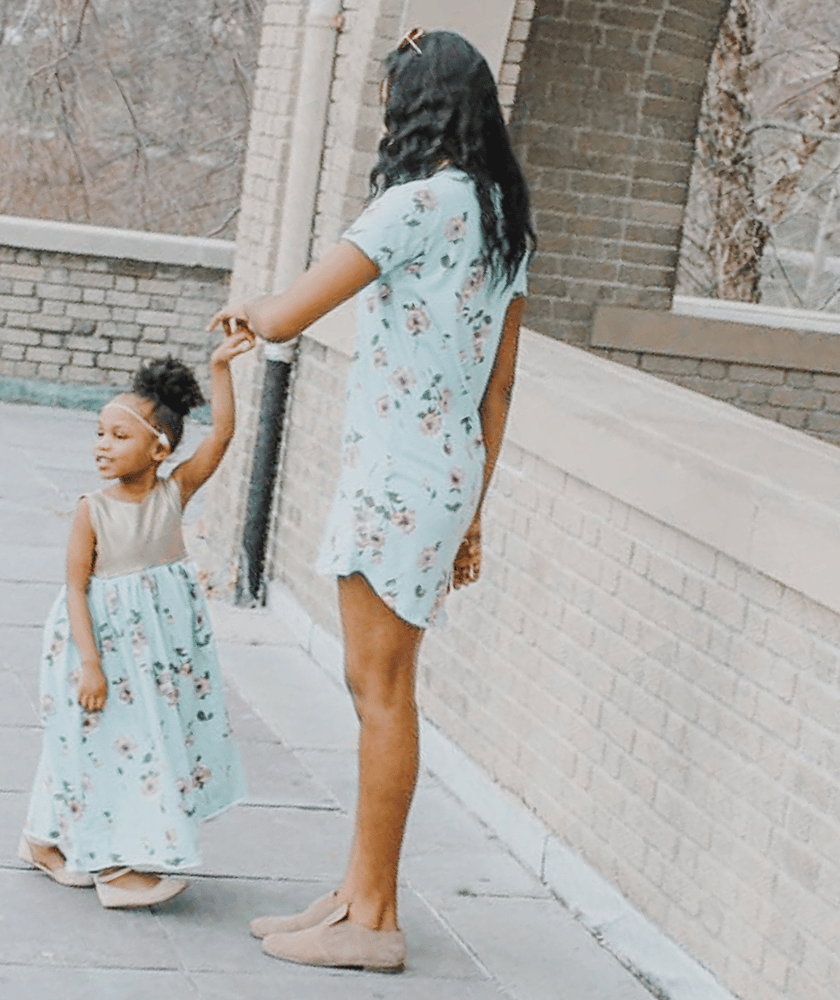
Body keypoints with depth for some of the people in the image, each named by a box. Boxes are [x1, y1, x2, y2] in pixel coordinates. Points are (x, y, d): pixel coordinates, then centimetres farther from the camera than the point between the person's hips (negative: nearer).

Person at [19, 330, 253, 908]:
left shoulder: (175, 493, -3)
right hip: (108, 640, -5)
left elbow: (222, 435, -8)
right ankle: (112, 866, 7)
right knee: (110, 742, -2)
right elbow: (77, 588, -13)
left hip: (163, 641, 5)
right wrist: (89, 661, -19)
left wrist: (220, 368, -16)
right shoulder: (94, 512, -12)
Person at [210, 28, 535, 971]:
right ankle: (356, 894, 20)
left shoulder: (418, 203, -15)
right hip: (449, 472, 9)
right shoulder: (504, 218, 12)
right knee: (373, 686, 13)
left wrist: (248, 308, 8)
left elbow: (284, 320, -16)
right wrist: (470, 512, 20)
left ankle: (373, 921, 4)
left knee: (382, 689, -3)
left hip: (396, 472, -9)